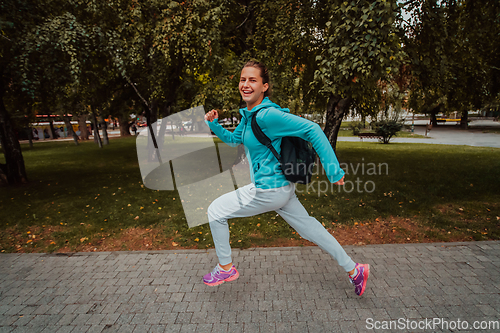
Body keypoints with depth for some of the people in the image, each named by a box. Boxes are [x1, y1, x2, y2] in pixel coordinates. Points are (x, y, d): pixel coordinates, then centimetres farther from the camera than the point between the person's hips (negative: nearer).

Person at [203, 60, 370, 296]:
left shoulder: (267, 115, -21)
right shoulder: (248, 113, 8)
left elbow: (312, 130, -24)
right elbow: (234, 139, 23)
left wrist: (333, 170, -23)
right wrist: (214, 125, 7)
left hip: (269, 190, -9)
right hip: (280, 186, 9)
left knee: (215, 211, 3)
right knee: (307, 226, 19)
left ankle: (226, 268, 24)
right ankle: (354, 270, 34)